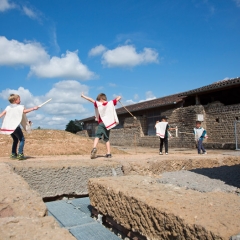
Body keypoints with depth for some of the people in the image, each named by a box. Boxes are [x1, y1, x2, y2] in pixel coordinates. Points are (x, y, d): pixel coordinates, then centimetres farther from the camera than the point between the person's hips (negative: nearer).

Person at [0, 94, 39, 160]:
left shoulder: (8, 107, 13)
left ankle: (13, 154, 19)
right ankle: (20, 154, -14)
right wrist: (33, 108, -13)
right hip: (15, 126, -7)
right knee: (22, 139, -1)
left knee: (15, 140, 21)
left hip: (8, 126, 7)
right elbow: (24, 111, -19)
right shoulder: (19, 107, -4)